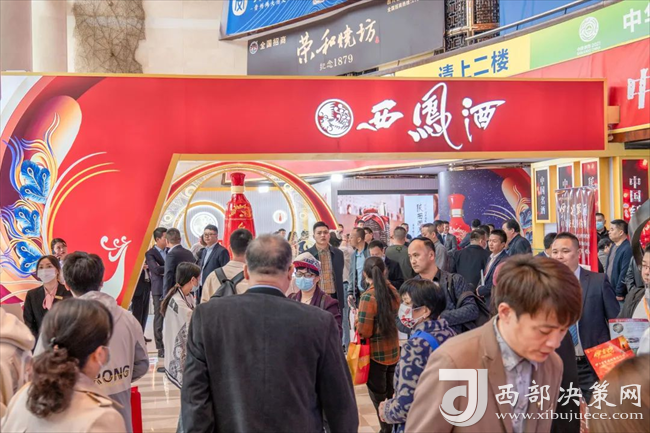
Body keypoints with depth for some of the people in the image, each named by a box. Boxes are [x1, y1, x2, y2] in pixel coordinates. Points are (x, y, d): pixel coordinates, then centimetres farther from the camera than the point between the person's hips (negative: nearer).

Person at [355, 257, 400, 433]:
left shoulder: (369, 296, -22)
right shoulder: (392, 290, -1)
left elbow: (364, 332, -21)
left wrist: (357, 319, -3)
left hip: (376, 354, -7)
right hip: (393, 351, 7)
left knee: (378, 398, 7)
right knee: (390, 395, 19)